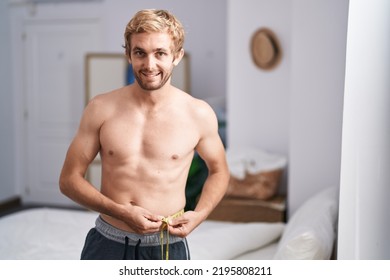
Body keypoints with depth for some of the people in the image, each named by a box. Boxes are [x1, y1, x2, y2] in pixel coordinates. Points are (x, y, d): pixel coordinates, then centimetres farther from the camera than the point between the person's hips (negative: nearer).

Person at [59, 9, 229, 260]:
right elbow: (69, 179, -2)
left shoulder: (199, 114, -7)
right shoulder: (101, 109, -7)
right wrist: (121, 212, -15)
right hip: (108, 242, 0)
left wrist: (199, 215, -8)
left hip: (168, 246, 0)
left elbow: (219, 171, 9)